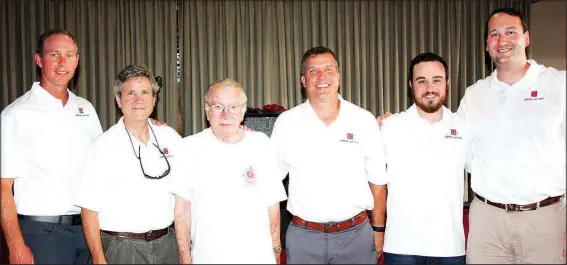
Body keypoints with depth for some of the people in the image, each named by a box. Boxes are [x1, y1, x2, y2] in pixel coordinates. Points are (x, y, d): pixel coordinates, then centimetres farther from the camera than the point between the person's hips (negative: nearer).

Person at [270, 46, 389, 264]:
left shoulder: (364, 121, -1)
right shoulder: (286, 123, -2)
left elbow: (377, 180, 5)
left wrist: (378, 230, 5)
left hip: (357, 234, 0)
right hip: (303, 236, 0)